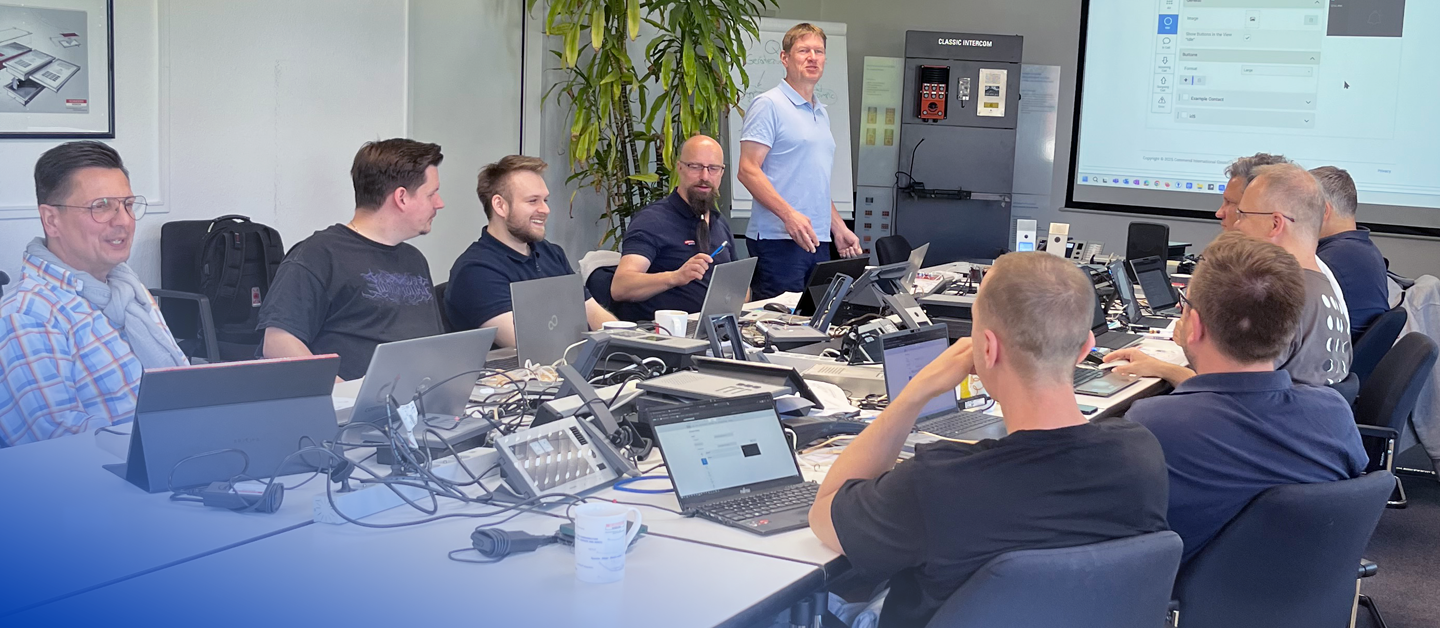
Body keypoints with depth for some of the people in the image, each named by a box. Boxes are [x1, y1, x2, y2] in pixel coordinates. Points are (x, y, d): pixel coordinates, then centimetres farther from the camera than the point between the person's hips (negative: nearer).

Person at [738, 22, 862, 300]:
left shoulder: (822, 113, 21)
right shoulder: (769, 105, -4)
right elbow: (748, 170, -13)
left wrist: (839, 228, 21)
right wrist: (789, 215, -23)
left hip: (818, 240, 8)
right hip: (779, 238, -8)